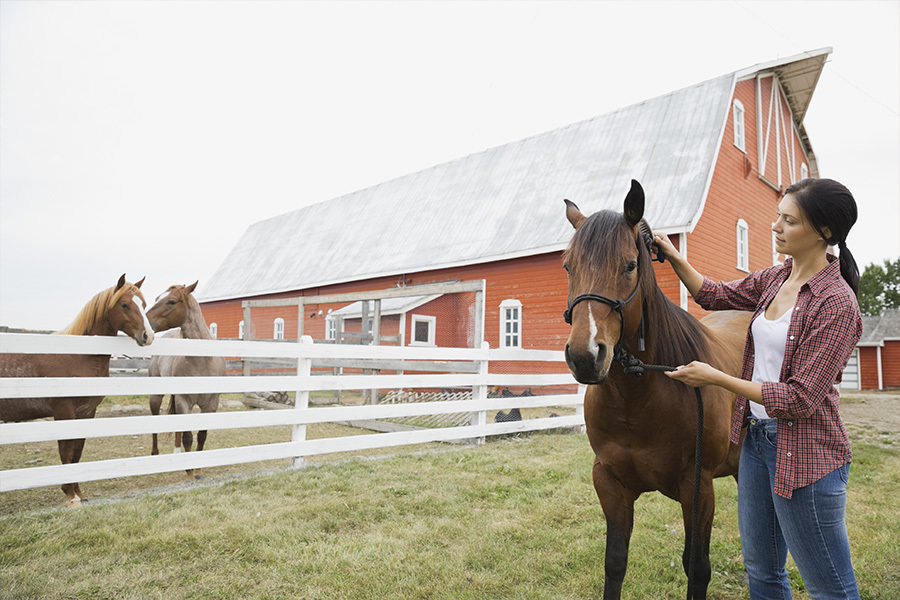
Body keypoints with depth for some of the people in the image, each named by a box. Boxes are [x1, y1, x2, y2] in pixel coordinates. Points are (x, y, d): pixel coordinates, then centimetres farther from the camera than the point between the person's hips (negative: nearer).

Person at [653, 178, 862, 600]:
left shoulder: (836, 303, -20)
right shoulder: (775, 279, 4)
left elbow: (800, 399, -22)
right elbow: (715, 296, 17)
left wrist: (716, 378, -21)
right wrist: (673, 258, 3)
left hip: (802, 454, -8)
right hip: (757, 438, 8)